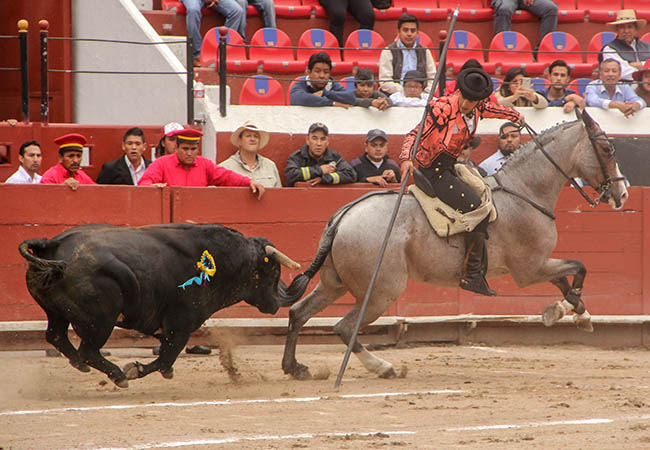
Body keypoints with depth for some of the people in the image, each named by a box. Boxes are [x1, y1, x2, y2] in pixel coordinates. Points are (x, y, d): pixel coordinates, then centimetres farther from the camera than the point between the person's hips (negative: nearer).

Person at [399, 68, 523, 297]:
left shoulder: (476, 108, 2)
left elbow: (492, 109, 25)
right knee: (477, 208, -21)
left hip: (449, 168, 10)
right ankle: (471, 275, -18)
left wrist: (514, 115, 45)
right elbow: (415, 134, -27)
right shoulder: (443, 109, -22)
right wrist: (406, 159, -46)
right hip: (433, 172, -10)